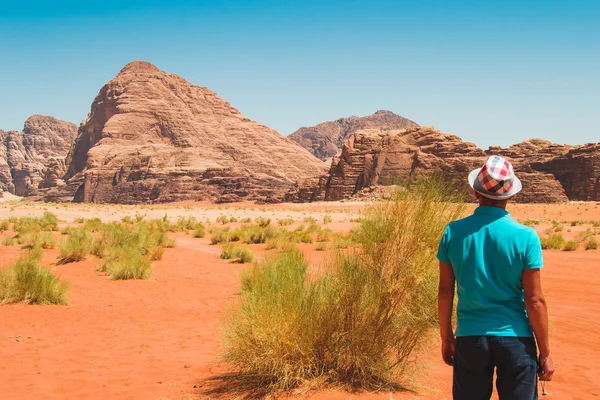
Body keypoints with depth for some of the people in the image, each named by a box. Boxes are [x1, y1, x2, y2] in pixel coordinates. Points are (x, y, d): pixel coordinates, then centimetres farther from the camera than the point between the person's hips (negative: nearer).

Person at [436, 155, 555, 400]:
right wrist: (545, 353, 2)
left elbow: (445, 291, 2)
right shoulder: (525, 237, -10)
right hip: (515, 338, -2)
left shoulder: (453, 232, -3)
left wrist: (446, 337, 14)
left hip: (469, 338, 2)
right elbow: (535, 300, -8)